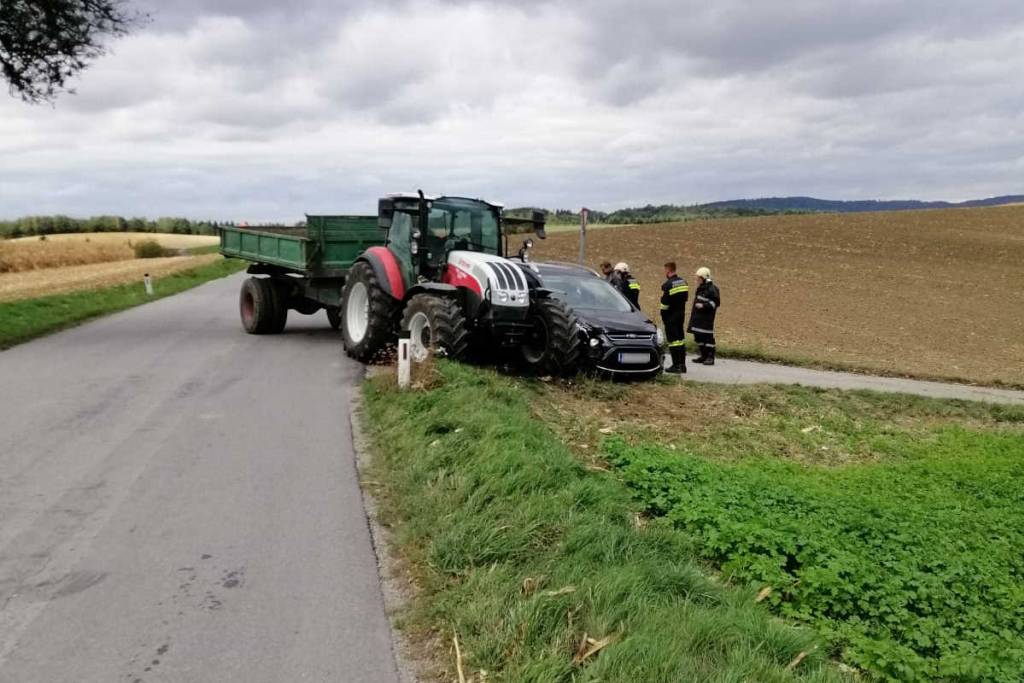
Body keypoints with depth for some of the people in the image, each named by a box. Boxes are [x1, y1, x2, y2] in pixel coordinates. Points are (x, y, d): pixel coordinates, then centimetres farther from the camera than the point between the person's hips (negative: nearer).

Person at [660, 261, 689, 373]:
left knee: (673, 339, -4)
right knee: (681, 338, 14)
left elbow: (665, 302, -16)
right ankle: (682, 364, 19)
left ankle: (676, 365, -4)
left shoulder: (667, 284, -18)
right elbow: (686, 297, 13)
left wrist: (663, 314, -4)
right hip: (681, 313, 8)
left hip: (671, 315, -8)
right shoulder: (683, 282, 8)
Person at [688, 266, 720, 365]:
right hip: (698, 317, 9)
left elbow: (716, 302, -14)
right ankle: (703, 356, 21)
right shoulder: (700, 288, 16)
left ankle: (710, 357, -2)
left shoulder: (711, 289, -12)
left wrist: (703, 306, -21)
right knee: (699, 337, 12)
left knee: (708, 337, -7)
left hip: (707, 318, -9)